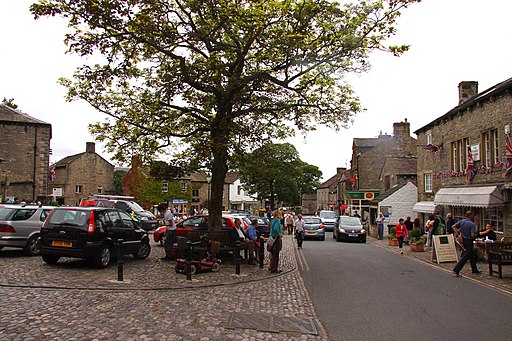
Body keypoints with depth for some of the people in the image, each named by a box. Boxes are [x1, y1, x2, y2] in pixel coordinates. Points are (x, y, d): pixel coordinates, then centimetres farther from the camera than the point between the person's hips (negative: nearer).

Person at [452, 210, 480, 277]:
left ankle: (474, 269, 36)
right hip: (469, 241, -8)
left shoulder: (461, 221, 0)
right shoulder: (472, 224, -19)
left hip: (463, 240, 8)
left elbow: (453, 226, -3)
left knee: (471, 255, 23)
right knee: (465, 256, -4)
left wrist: (457, 233, 2)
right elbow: (472, 235, -24)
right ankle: (456, 270, -9)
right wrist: (476, 235, -3)